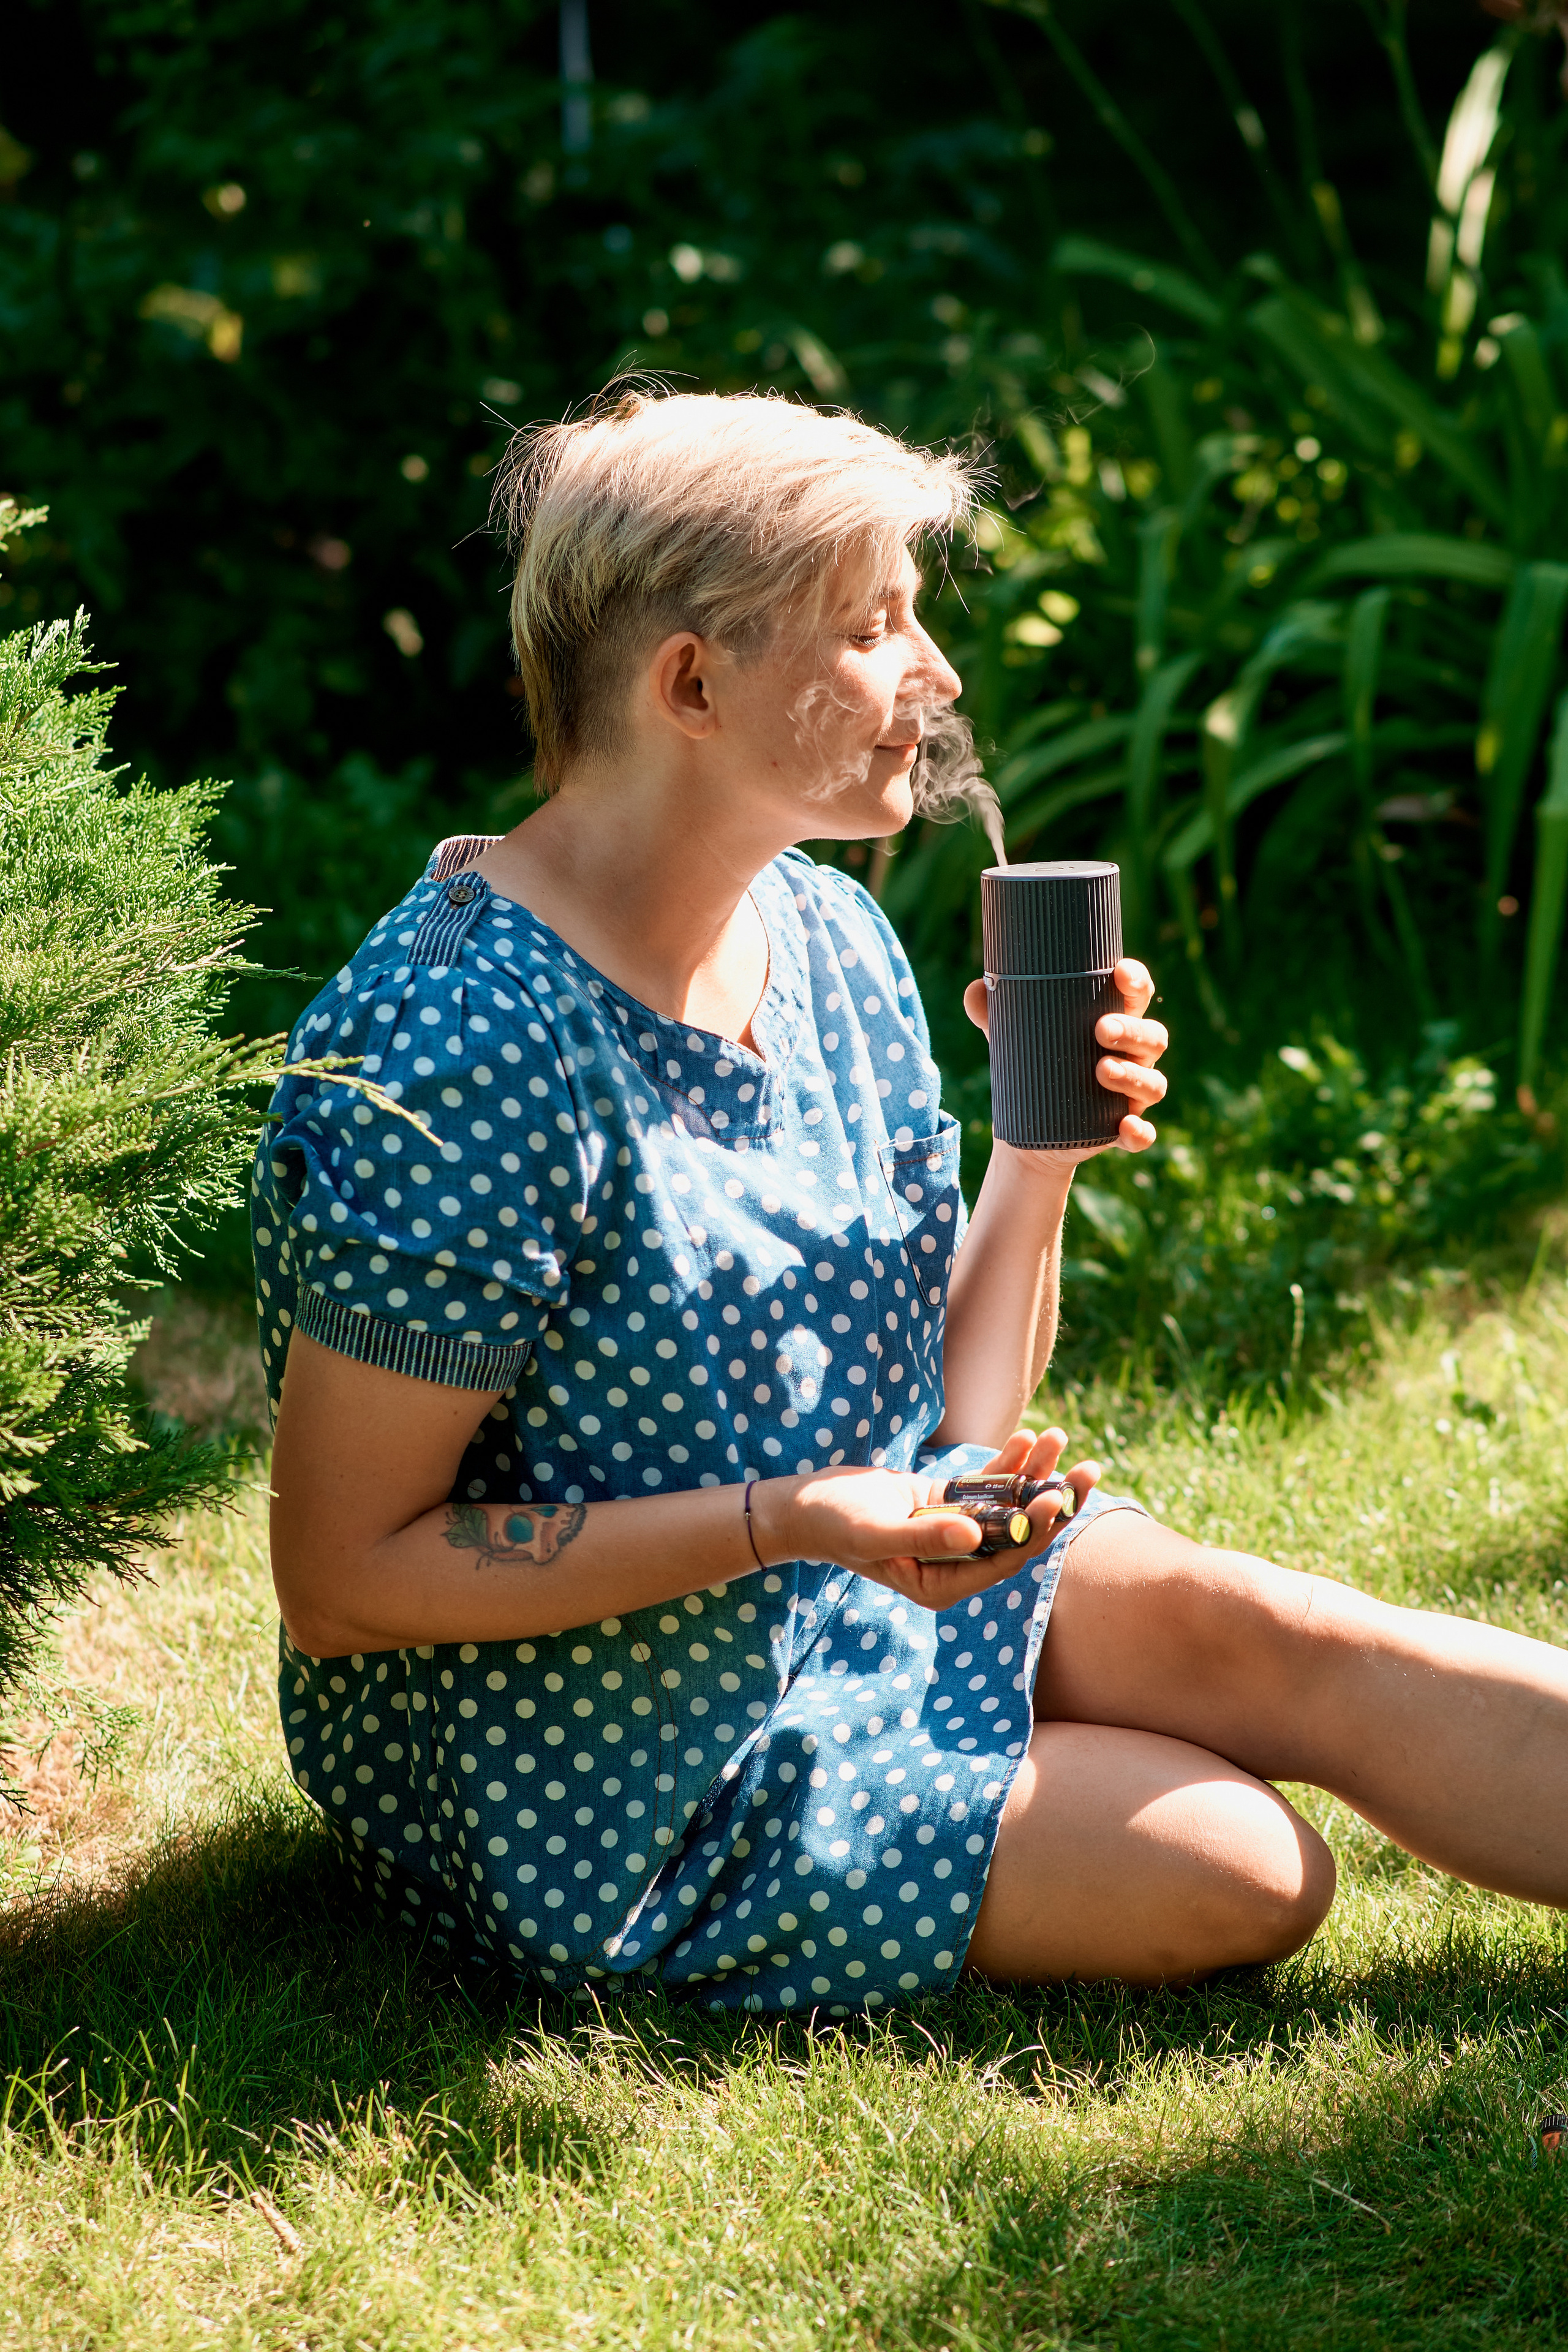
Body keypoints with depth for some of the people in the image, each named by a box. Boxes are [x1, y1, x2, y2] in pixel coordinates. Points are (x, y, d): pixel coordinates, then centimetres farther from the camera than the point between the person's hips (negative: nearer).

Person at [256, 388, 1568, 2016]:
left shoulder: (829, 937, 2)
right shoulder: (462, 1044, -24)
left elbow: (950, 1422, 8)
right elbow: (341, 1586, -21)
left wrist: (1040, 1161, -10)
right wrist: (796, 1523, -27)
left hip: (876, 1597, 7)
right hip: (610, 1791, -7)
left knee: (1274, 1638, -15)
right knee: (1243, 1876, -18)